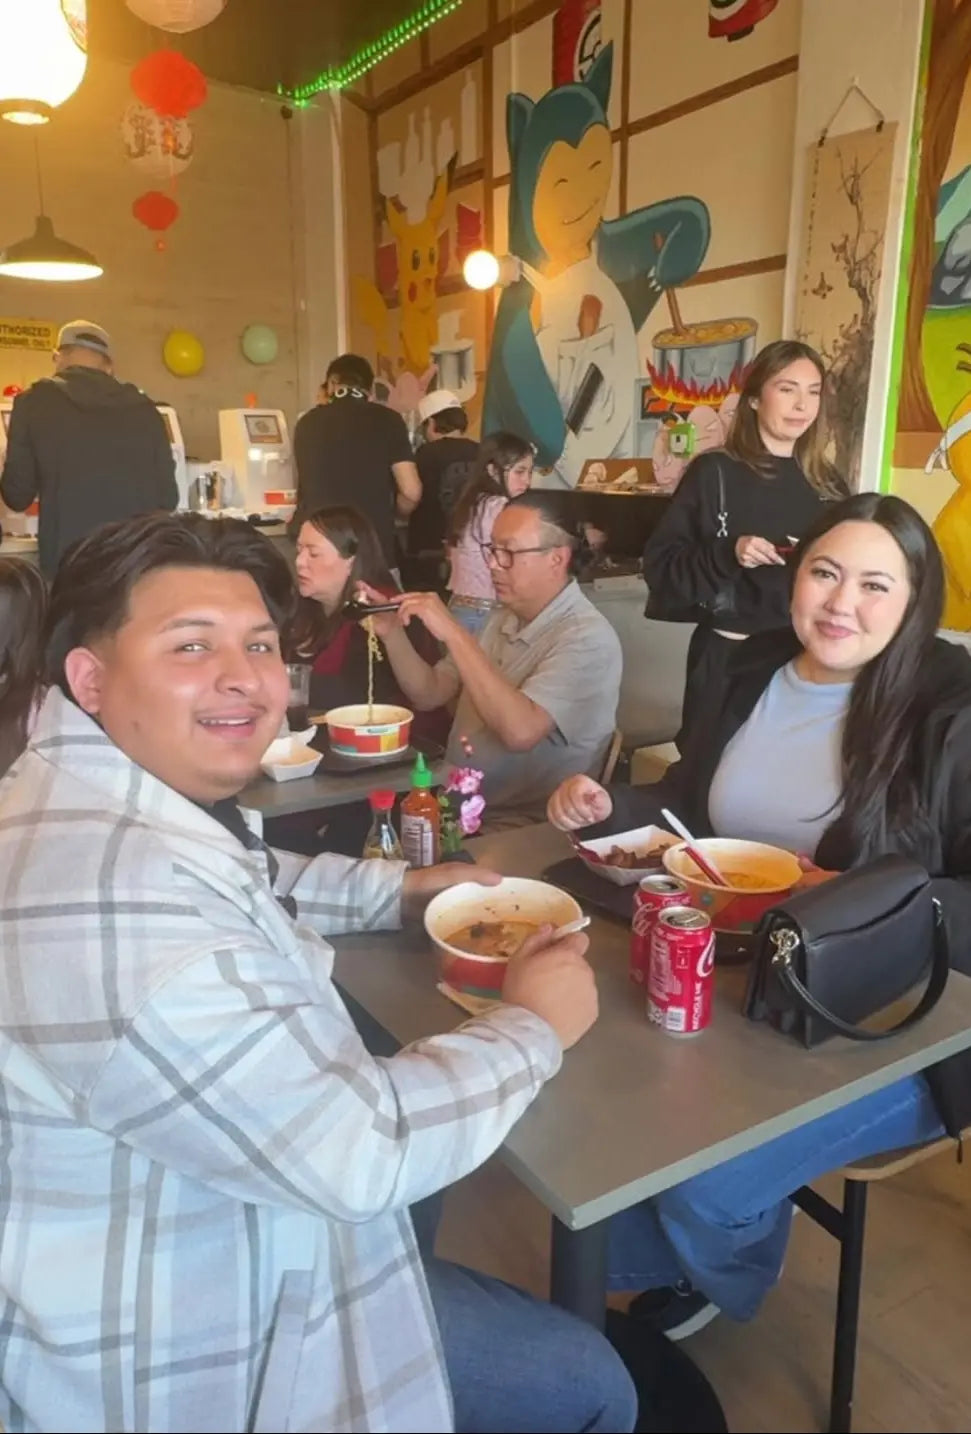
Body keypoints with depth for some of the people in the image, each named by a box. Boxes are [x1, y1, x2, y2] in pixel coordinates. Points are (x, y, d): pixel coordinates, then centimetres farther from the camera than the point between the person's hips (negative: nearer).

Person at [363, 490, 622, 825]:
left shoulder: (587, 638, -17)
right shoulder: (505, 618, 8)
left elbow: (520, 731, -31)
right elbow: (429, 695, 11)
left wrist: (454, 635, -28)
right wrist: (392, 633, -6)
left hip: (523, 830, -7)